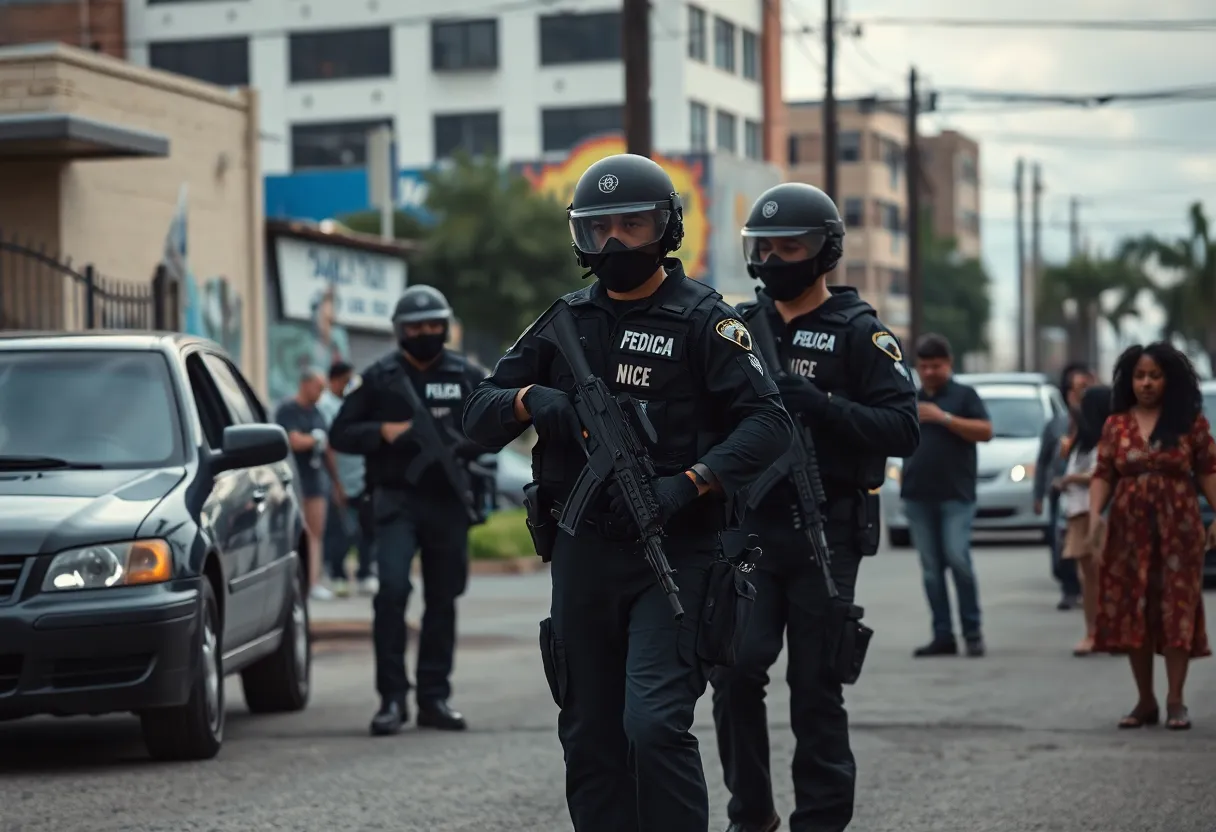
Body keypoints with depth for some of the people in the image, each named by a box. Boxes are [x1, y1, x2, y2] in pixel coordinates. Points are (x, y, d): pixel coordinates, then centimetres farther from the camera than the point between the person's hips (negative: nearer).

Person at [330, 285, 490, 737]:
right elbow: (341, 434, 5)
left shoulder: (467, 375, 9)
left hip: (448, 501, 3)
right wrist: (384, 432, -13)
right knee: (392, 589, -17)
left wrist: (463, 445, -6)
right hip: (397, 500, -3)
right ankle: (392, 698, -13)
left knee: (442, 599, 7)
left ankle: (435, 698, 14)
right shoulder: (378, 377, 4)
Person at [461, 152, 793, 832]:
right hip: (583, 554, 5)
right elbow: (479, 416, 12)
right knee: (590, 739, 9)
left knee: (655, 725, -18)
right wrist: (528, 400, -10)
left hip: (674, 553, -5)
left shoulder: (702, 319, -3)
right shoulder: (567, 321, 13)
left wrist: (690, 484, -24)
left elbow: (768, 422, -12)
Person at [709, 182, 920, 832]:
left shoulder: (859, 333, -2)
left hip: (824, 533, -3)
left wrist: (819, 405, -22)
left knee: (816, 687, 1)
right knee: (735, 668, -8)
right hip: (749, 527, 3)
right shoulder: (740, 326, 12)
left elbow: (903, 431, -11)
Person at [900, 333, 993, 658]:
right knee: (931, 568, 2)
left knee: (958, 559, -14)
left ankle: (973, 631, -4)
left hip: (956, 494, -5)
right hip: (917, 495, 5)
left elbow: (985, 431, -8)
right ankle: (943, 636, 4)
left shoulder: (964, 395, 4)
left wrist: (944, 418, -13)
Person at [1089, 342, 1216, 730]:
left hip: (1177, 529, -2)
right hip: (1129, 531, 2)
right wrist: (1095, 513, -10)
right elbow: (1103, 475, 5)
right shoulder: (1116, 424, 7)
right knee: (1132, 614, 4)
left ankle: (1175, 701, 1)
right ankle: (1146, 701, 13)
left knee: (1177, 611, -3)